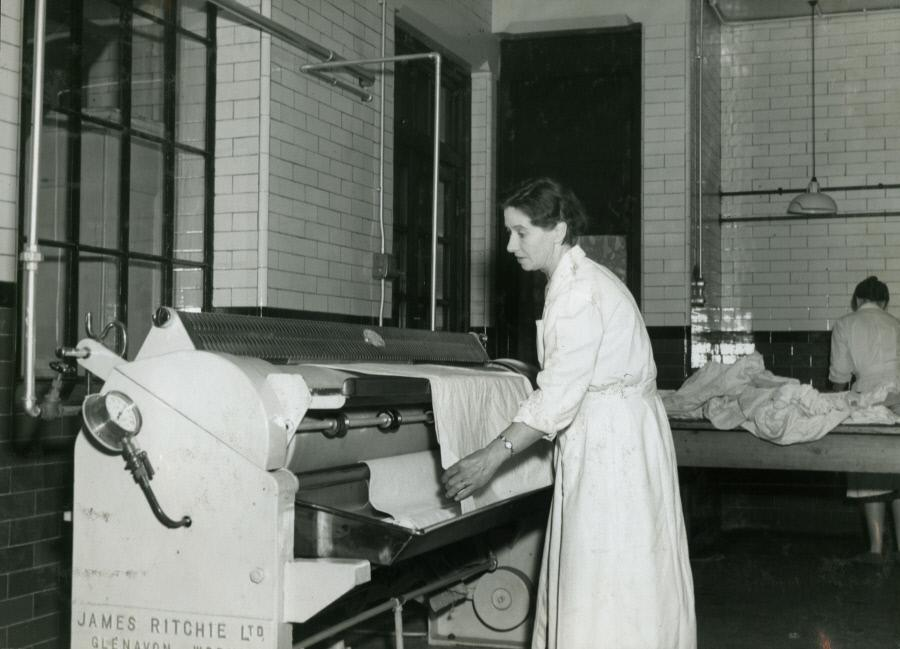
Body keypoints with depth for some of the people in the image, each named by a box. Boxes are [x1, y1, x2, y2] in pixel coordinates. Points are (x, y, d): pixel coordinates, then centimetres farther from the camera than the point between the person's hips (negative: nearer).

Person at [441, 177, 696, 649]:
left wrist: (493, 456, -23)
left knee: (609, 580, -4)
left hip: (615, 438, -10)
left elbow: (560, 392, -22)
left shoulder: (578, 288, -17)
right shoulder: (576, 279, 14)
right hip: (598, 436, 10)